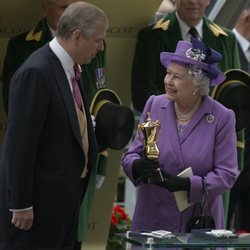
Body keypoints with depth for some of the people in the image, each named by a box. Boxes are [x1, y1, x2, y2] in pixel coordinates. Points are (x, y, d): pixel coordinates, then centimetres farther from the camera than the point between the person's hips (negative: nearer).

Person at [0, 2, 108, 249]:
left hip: (64, 197, 9)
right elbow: (20, 143, -20)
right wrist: (21, 204, -19)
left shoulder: (69, 69, 10)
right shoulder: (35, 73, -19)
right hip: (38, 199, -9)